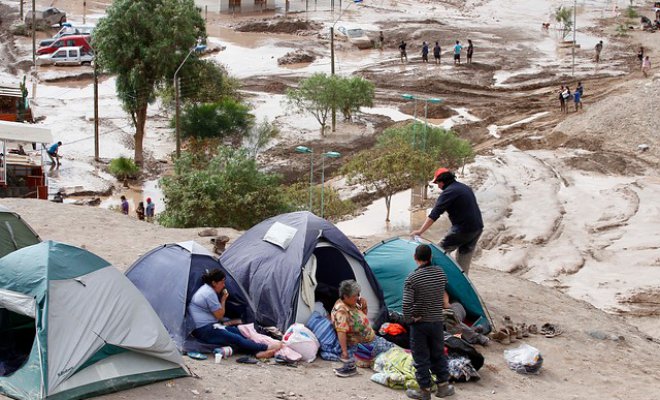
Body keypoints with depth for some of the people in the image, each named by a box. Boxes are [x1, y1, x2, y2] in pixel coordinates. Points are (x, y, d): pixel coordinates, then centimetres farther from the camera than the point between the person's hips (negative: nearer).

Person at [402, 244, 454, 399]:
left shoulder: (412, 278, -18)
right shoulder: (440, 273, -4)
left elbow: (406, 304, -20)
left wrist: (408, 319, -6)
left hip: (419, 323, -4)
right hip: (437, 321, 4)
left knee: (421, 357, 7)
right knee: (438, 354, 18)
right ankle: (443, 387, 25)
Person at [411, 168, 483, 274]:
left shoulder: (448, 192, -12)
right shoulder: (466, 188, 16)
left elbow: (434, 214, -19)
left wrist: (420, 231, -20)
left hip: (462, 229, -9)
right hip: (477, 228, 9)